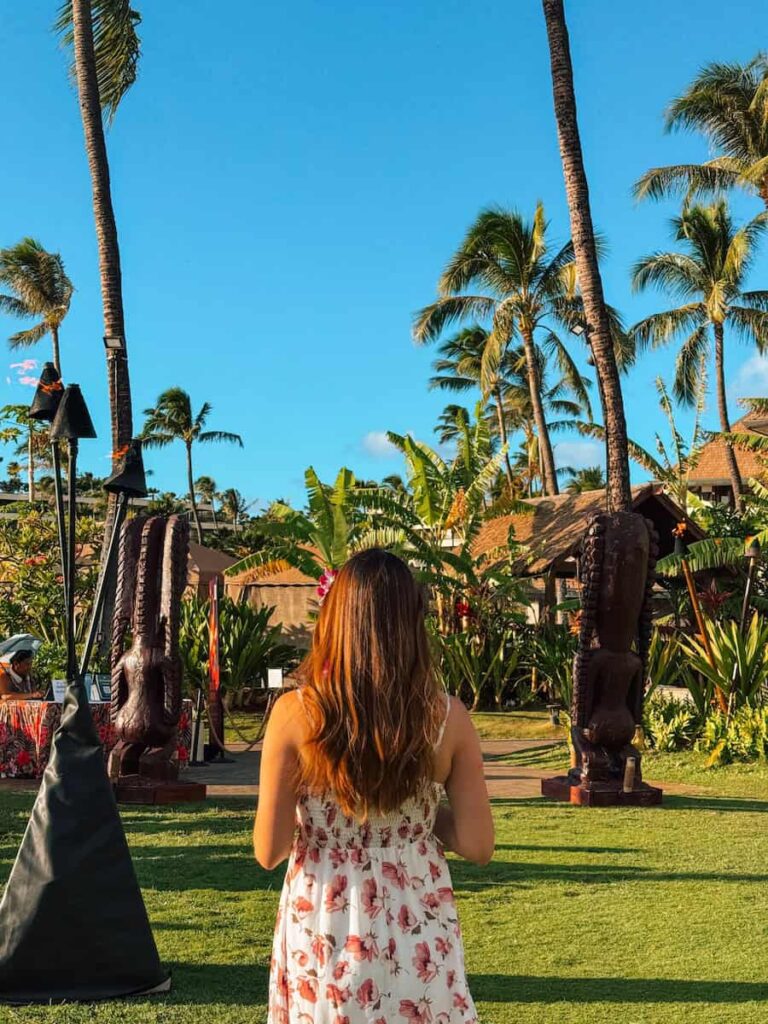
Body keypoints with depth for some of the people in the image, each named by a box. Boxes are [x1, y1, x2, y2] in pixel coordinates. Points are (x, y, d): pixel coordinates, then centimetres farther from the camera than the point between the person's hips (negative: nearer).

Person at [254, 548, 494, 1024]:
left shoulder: (295, 713, -14)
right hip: (418, 928, 1)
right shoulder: (448, 717, -10)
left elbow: (269, 852, -10)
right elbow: (478, 846, -6)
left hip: (324, 928, -1)